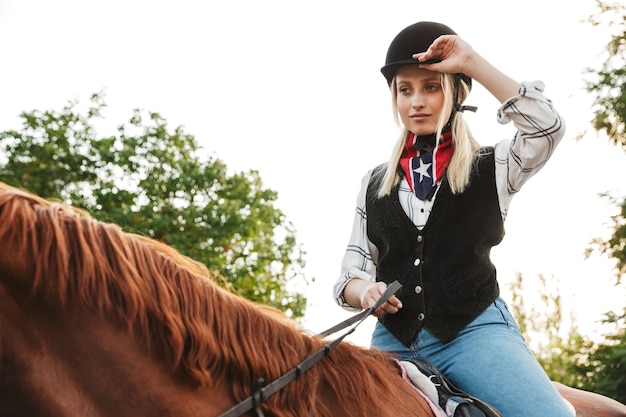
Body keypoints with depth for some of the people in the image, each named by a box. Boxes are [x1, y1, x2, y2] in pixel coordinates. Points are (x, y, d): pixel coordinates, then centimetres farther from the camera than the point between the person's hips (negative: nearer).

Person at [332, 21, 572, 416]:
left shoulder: (491, 167, 9)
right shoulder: (375, 183, 16)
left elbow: (548, 126, -12)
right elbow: (350, 276, 16)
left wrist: (471, 62, -9)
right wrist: (365, 291, -9)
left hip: (475, 331, -3)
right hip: (395, 340, 3)